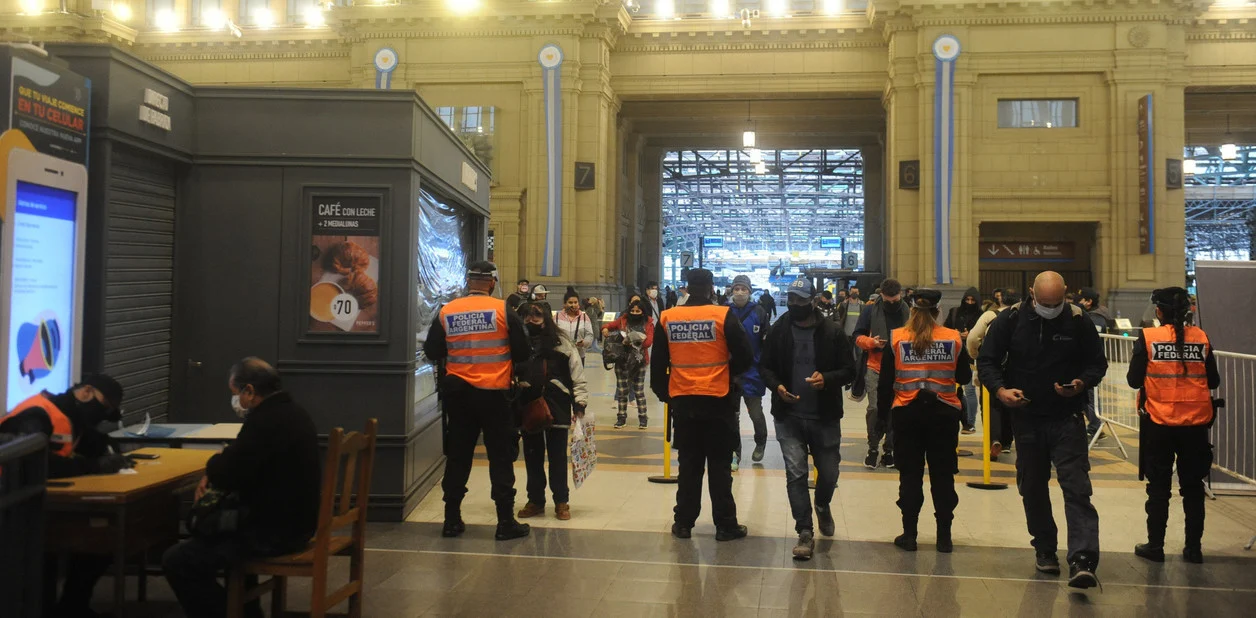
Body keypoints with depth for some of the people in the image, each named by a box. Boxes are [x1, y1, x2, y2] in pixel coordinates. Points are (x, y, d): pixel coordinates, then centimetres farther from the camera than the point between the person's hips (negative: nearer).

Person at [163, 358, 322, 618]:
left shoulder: (266, 421, -23)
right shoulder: (291, 412, 10)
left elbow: (228, 475, -21)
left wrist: (212, 469, 1)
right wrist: (217, 472, 3)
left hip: (275, 530, -11)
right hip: (293, 520, 11)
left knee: (177, 561, -10)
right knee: (217, 526, 33)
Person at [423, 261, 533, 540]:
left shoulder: (446, 312, -2)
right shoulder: (504, 311, -8)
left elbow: (432, 352, 6)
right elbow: (523, 354, -5)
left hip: (458, 392, 3)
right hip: (495, 394, -3)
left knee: (458, 456, 12)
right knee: (501, 457, 5)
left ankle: (452, 520, 17)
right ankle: (506, 522, 8)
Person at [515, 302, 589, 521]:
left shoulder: (561, 341, 0)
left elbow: (577, 374, -1)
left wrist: (579, 404, -7)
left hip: (557, 407, -2)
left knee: (558, 456, 5)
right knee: (532, 456, 11)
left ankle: (561, 501, 17)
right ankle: (535, 500, 24)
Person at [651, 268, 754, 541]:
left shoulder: (667, 319, 0)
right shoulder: (723, 316, -8)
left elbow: (657, 364, 5)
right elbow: (745, 357, -7)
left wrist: (663, 393, 19)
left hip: (682, 400, 2)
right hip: (718, 400, -2)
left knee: (689, 463, 13)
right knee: (719, 464, 7)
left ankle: (684, 523, 16)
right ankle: (725, 525, 11)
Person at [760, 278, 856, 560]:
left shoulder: (832, 332, -5)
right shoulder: (778, 331, -1)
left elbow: (849, 370, -2)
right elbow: (766, 367, 8)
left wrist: (827, 378, -22)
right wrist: (777, 386, -13)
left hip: (825, 417, 0)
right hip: (788, 417, 0)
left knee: (829, 473, 12)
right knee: (796, 473, -5)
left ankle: (823, 506, 45)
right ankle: (805, 533, 6)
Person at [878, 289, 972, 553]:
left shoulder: (895, 338, -4)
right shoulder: (954, 338, -2)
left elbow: (885, 381, -2)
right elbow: (965, 377, 6)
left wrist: (884, 407, 9)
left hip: (907, 412, 0)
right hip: (944, 412, 1)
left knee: (910, 474, 9)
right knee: (943, 474, 9)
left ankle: (909, 534, 12)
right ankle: (944, 536, 14)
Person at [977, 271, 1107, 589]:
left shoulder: (1078, 321, -4)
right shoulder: (1011, 320, -3)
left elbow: (1097, 362, 6)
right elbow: (987, 360, 2)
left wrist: (1082, 383, -15)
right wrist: (1000, 389, -16)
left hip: (1067, 419, -2)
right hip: (1026, 418, 2)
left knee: (1076, 488, -12)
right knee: (1032, 489, 12)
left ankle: (1082, 562, -16)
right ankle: (1045, 550, 29)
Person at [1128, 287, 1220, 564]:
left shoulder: (1147, 338, -9)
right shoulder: (1201, 338, -1)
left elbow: (1134, 381, -7)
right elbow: (1213, 381, 5)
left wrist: (1135, 362, 11)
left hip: (1159, 423, -2)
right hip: (1196, 423, 2)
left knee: (1159, 486, 9)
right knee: (1193, 486, 13)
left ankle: (1155, 545, 14)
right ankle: (1193, 548, 18)